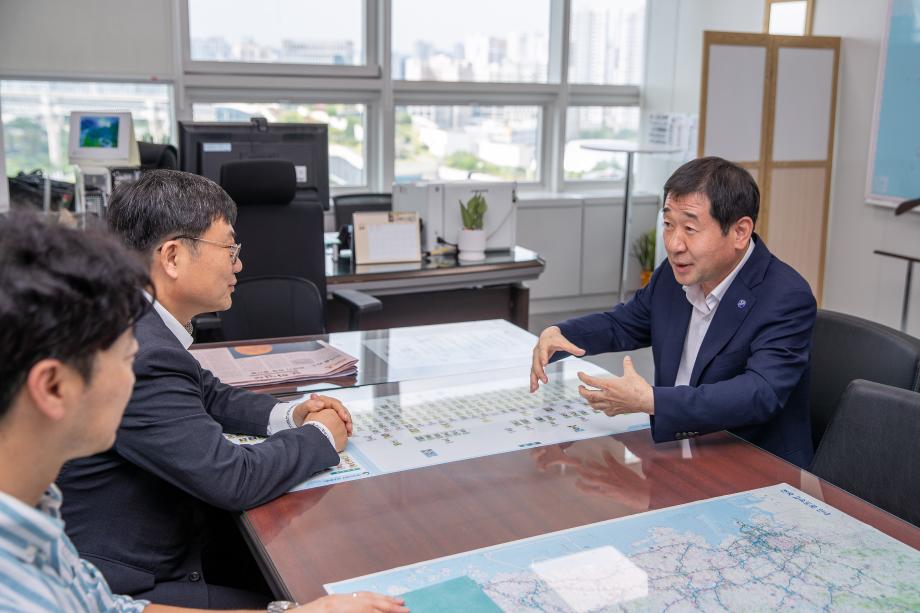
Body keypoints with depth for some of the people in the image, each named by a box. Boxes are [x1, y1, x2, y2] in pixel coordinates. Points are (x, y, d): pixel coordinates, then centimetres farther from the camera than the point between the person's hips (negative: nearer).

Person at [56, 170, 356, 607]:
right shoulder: (139, 356, -29)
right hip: (130, 587, -9)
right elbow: (233, 478, -27)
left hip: (167, 548, 9)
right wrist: (320, 436, -10)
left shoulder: (142, 326, 1)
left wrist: (287, 415, 0)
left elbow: (209, 396, 17)